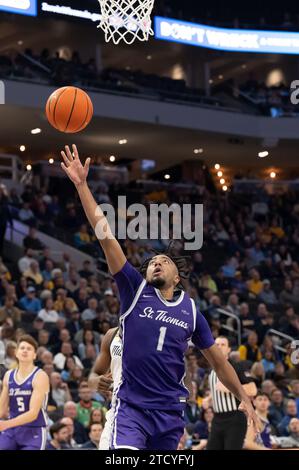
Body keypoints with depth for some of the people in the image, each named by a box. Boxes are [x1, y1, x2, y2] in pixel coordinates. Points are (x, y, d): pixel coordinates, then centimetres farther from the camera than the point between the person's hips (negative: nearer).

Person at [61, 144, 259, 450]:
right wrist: (81, 185, -9)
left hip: (170, 411, 3)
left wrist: (243, 398, 14)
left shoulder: (191, 310, 9)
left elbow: (217, 359, 18)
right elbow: (105, 235, -3)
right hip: (131, 407, -3)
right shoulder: (135, 290, 3)